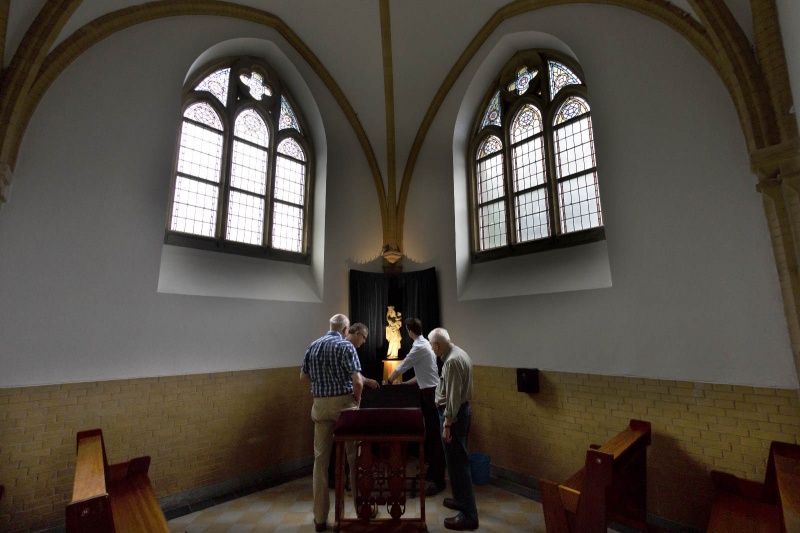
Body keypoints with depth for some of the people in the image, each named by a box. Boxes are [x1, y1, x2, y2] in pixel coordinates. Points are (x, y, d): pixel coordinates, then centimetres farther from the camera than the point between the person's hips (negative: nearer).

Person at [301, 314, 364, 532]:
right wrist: (357, 399, 0)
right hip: (343, 403, -4)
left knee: (321, 458, 12)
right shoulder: (346, 346, -12)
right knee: (354, 454, 13)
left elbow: (303, 376, 14)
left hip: (320, 404, 5)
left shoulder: (312, 346, 6)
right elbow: (357, 381, -17)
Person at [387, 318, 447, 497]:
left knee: (434, 436, -3)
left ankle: (439, 480, 6)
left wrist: (389, 381, 5)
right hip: (428, 392, 10)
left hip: (430, 394, -10)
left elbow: (401, 367, -11)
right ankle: (432, 470, 31)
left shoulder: (419, 347, -18)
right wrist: (406, 384, 19)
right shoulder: (424, 344, 12)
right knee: (429, 434, 18)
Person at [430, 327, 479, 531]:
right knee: (458, 459, 21)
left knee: (457, 463, -1)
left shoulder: (452, 361, -24)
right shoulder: (459, 353, 8)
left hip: (454, 415, -10)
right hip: (462, 411, 10)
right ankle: (461, 500, 35)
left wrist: (447, 423, -20)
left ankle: (468, 515, 9)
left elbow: (453, 396, -25)